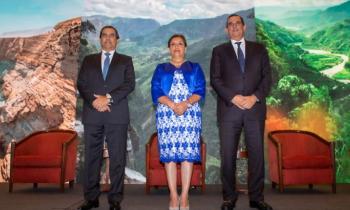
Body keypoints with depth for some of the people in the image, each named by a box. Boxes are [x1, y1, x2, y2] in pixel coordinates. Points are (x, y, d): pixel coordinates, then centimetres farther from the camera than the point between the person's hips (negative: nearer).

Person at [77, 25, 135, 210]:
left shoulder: (125, 61, 13)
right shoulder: (88, 60, 18)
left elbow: (129, 84, -1)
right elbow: (81, 84, 8)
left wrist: (108, 98, -13)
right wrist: (94, 101, -10)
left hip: (117, 115, -2)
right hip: (92, 114, 2)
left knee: (117, 158, -1)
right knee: (91, 157, 4)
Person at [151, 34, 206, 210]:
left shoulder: (195, 68, 16)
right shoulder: (160, 69, 15)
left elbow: (200, 91, 3)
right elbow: (156, 92, 2)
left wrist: (186, 103, -16)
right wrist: (172, 105, -15)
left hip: (190, 115, 0)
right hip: (167, 115, 0)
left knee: (188, 154, -6)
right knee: (169, 154, -4)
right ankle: (173, 196, 4)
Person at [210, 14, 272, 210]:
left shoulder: (259, 49, 15)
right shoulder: (219, 51, 11)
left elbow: (267, 76, 6)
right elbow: (215, 79, 0)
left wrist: (255, 97, -10)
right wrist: (233, 98, -13)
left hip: (255, 108, 1)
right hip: (229, 109, -1)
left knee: (257, 154, 4)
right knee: (228, 156, 1)